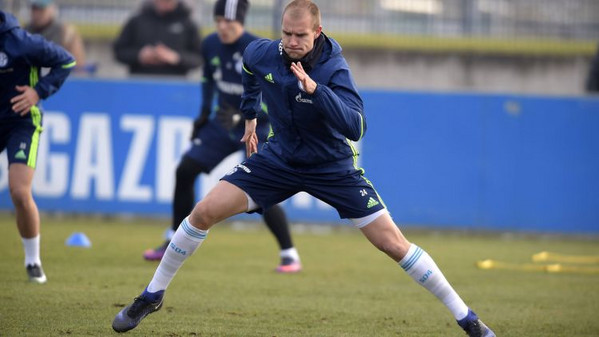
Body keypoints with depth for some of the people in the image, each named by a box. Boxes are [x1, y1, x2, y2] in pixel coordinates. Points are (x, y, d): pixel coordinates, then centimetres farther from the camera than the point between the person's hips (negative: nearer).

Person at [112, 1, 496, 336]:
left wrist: (315, 89, -46)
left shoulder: (334, 68, -25)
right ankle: (152, 296, 10)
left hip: (333, 166, -3)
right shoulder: (262, 54, -13)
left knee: (393, 243, -10)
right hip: (280, 157, 4)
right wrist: (250, 115, 21)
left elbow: (355, 127, -38)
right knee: (204, 213, -8)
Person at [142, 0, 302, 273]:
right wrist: (205, 112, 8)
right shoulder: (210, 45, -3)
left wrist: (241, 118, -33)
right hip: (222, 123, 7)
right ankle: (175, 243, 15)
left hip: (256, 127, -7)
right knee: (185, 170, 1)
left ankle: (289, 256, -7)